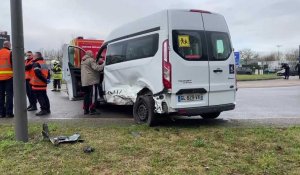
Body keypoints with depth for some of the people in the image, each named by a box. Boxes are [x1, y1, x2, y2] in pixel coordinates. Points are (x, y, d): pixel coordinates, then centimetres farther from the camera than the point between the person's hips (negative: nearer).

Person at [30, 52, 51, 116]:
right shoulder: (44, 63, 15)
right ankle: (47, 109, 19)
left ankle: (43, 110, -8)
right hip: (43, 84, 9)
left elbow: (38, 73, -24)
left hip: (37, 84, -9)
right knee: (44, 96, 15)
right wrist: (47, 79, 8)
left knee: (40, 97, -5)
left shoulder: (36, 64, -13)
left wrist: (45, 80, -19)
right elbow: (48, 72, 16)